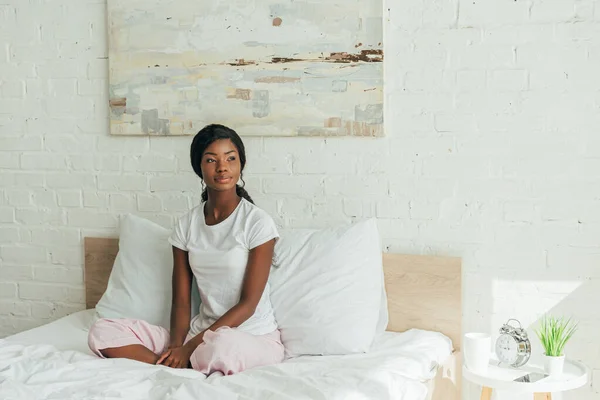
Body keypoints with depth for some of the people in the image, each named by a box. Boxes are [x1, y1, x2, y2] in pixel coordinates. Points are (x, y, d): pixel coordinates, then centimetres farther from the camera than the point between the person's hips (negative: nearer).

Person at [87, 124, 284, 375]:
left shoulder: (257, 222, -9)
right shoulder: (187, 226, 5)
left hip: (253, 338, -5)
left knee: (222, 344, -43)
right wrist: (176, 346, -17)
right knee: (102, 332, -13)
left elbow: (248, 304, -12)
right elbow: (181, 302, 4)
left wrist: (188, 348, -17)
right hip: (201, 333, 5)